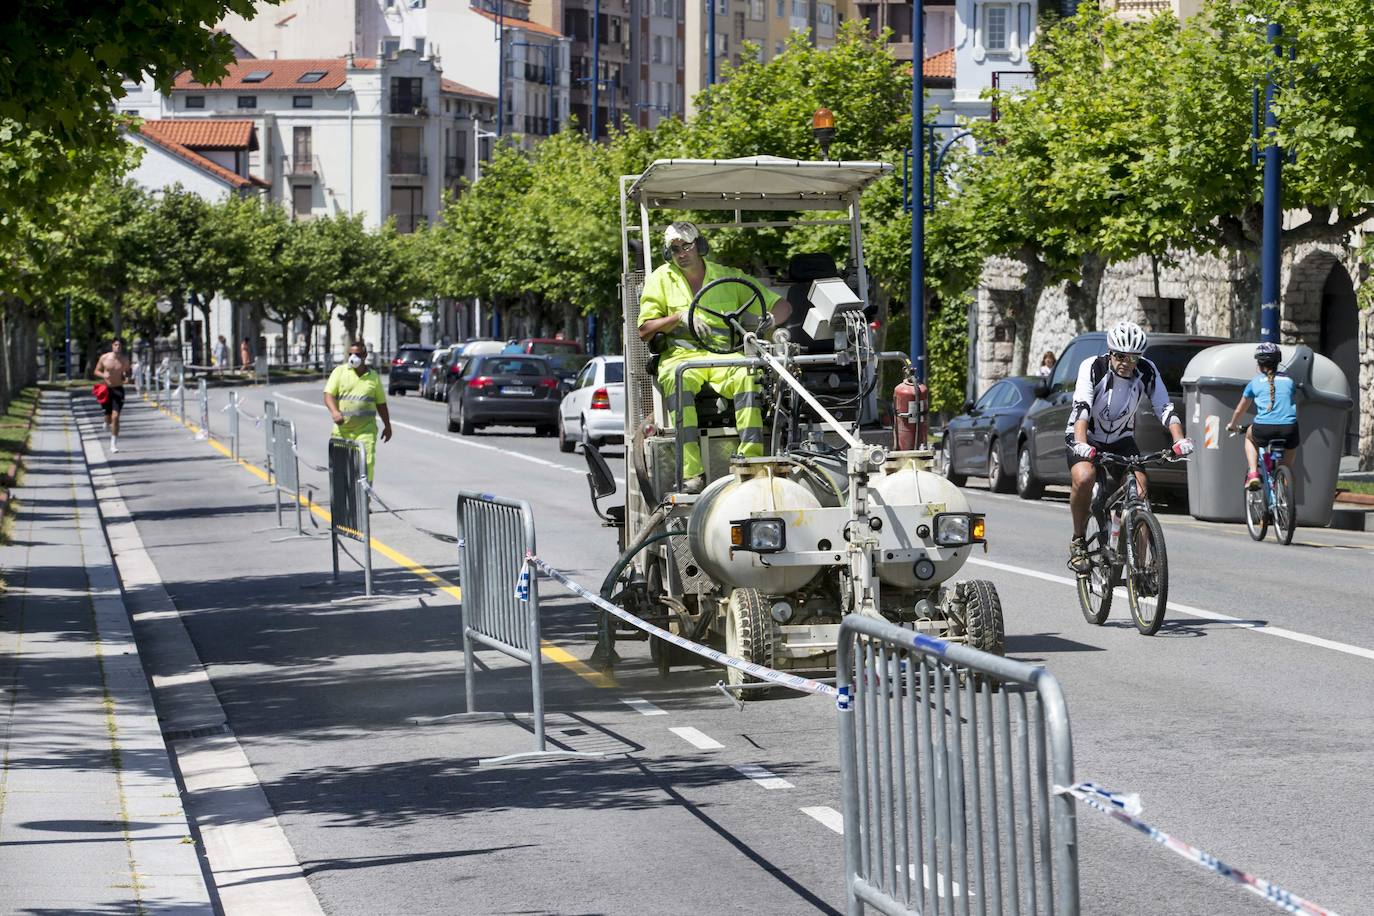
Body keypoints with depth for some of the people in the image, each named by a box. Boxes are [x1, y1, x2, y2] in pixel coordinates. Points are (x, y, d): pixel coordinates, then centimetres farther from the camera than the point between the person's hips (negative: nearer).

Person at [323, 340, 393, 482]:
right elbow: (328, 394, -6)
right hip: (342, 429, 0)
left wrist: (387, 425, 19)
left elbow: (381, 403, 18)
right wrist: (334, 411, -25)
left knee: (367, 462, -14)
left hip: (365, 429, 0)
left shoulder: (373, 377, 9)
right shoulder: (339, 372, 4)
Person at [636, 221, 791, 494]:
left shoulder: (729, 277, 14)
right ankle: (691, 473, -45)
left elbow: (781, 306, 17)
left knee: (747, 375, -35)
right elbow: (644, 330, 8)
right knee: (677, 378, -38)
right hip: (682, 355, -1)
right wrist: (680, 316, -7)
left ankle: (751, 459, -42)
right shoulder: (661, 279, 14)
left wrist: (768, 322, -7)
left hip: (724, 355, 1)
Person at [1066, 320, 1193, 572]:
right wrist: (1081, 444, -52)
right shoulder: (1093, 367, -23)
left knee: (1139, 490, -19)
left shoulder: (1147, 372, -14)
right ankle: (1078, 542, -12)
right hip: (1087, 439, -3)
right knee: (1084, 478, -33)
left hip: (1121, 440, 3)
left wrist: (1180, 440, -38)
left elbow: (1164, 407, -19)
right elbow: (1081, 407, -35)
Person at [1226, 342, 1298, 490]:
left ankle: (1253, 474, 15)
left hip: (1264, 428, -1)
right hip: (1289, 428, 1)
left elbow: (1240, 410, 28)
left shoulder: (1255, 382, 16)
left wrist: (1232, 425, 47)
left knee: (1250, 437, 33)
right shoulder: (1289, 380, 20)